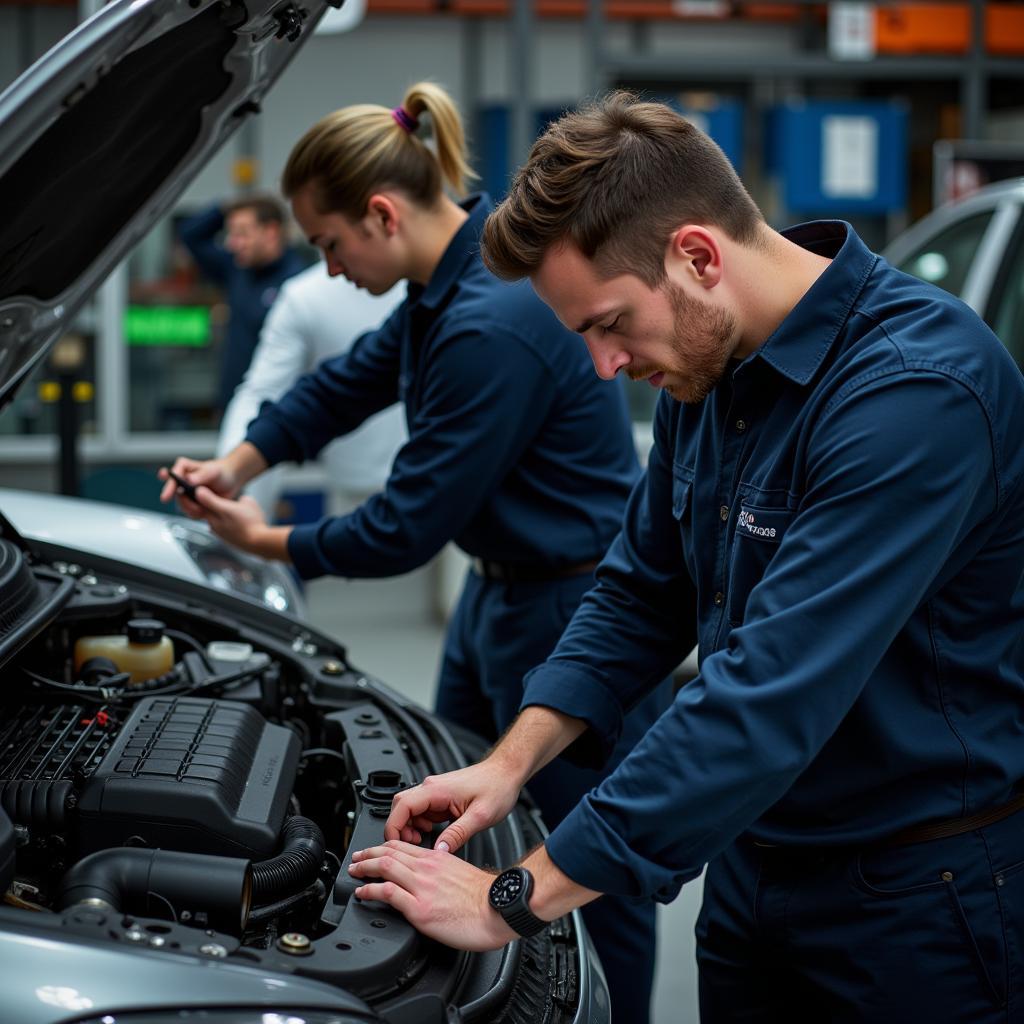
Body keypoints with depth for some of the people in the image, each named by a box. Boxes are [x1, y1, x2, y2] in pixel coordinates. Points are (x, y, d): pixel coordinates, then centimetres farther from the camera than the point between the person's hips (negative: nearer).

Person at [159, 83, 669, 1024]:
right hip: (501, 596, 11)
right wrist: (240, 461, 10)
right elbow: (357, 377, 20)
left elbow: (408, 528, -22)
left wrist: (267, 541, -7)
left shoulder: (493, 327, -29)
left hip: (576, 618, -11)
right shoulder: (448, 286, 2)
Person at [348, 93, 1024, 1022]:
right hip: (755, 866, 7)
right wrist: (513, 761, -1)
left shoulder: (916, 391, -28)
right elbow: (642, 593, 13)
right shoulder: (709, 371, 0)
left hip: (919, 901, -7)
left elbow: (769, 698, -33)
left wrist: (515, 901, -30)